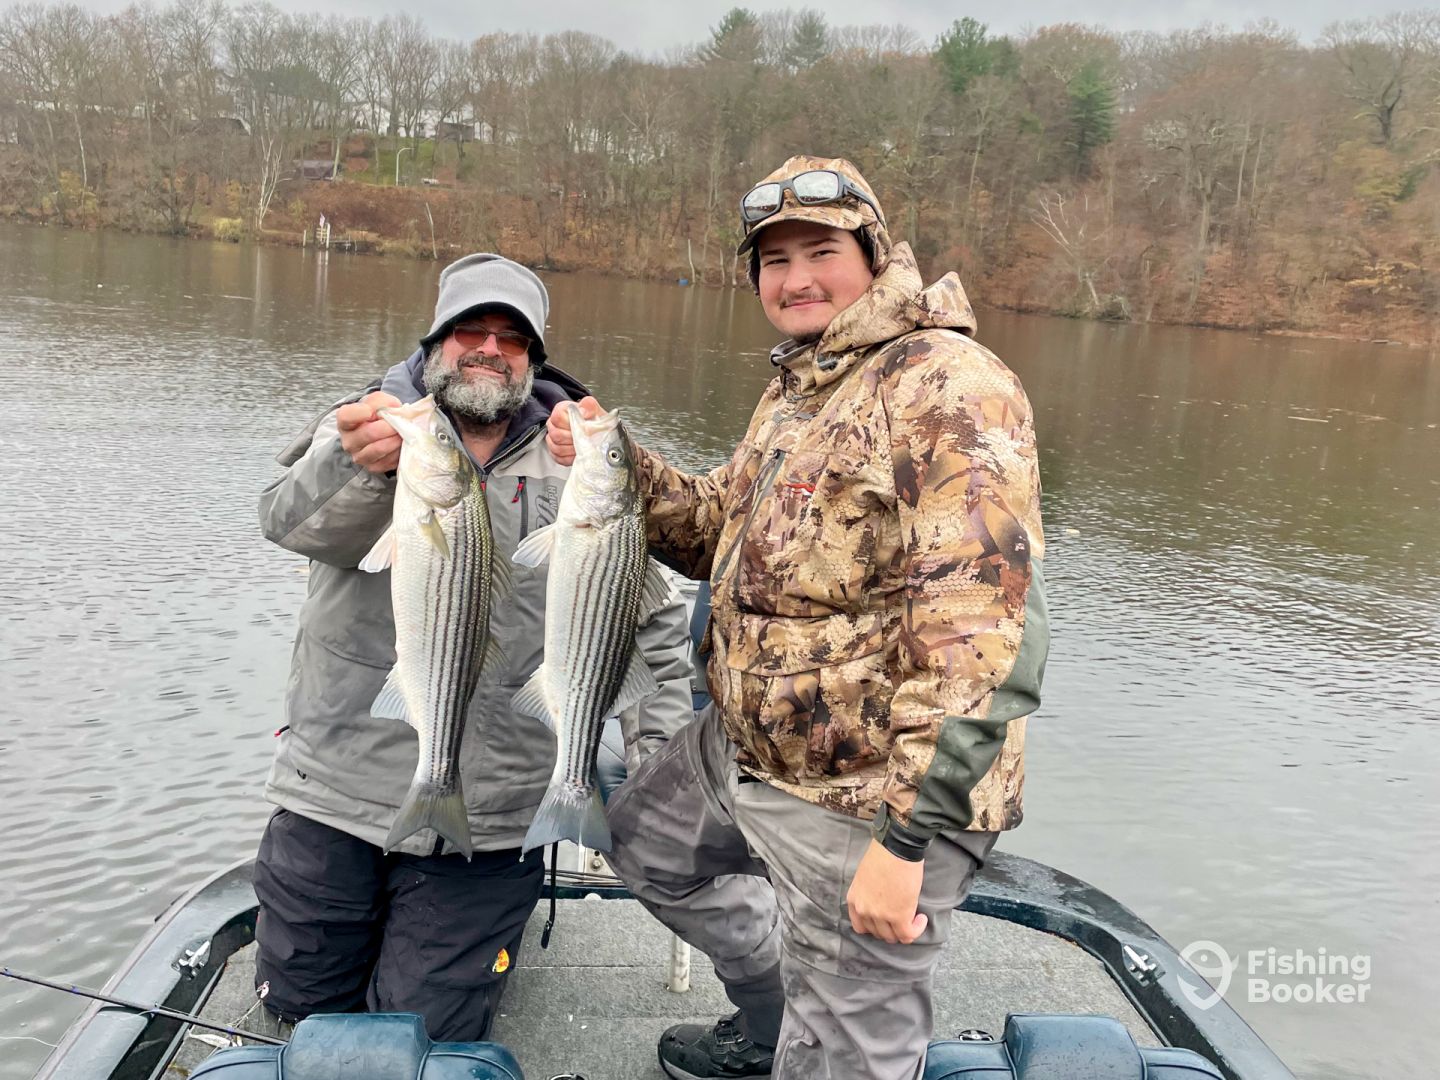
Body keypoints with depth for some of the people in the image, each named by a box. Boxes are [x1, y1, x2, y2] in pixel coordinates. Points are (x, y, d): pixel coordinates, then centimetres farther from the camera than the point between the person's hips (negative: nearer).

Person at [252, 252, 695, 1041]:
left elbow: (652, 623, 5)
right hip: (336, 788, 2)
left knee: (423, 1032, 7)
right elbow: (290, 520, -22)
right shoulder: (372, 422, -1)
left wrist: (657, 760, -3)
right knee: (300, 1000, 17)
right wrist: (362, 462, -44)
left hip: (487, 818, -1)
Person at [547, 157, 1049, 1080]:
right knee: (648, 842, 29)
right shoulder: (795, 390, 12)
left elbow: (984, 631, -28)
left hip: (870, 796, -10)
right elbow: (725, 528, 19)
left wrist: (907, 834, -30)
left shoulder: (949, 389, -21)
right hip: (746, 747, 10)